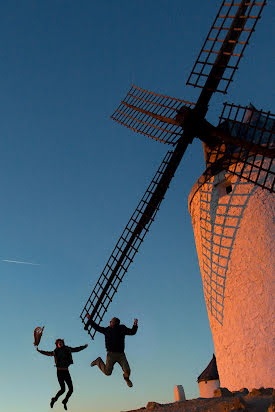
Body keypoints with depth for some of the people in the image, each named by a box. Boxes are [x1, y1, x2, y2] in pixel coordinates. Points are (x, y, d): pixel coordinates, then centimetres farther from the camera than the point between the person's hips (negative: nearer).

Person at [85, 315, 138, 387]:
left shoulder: (122, 328, 0)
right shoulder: (107, 330, 0)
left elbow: (132, 332, -1)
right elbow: (97, 327, 11)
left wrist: (135, 325, -18)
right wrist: (90, 319, 9)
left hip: (121, 354, 1)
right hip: (111, 354, -1)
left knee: (127, 370, -10)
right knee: (107, 372, -5)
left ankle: (126, 378, 28)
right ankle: (99, 361, 24)